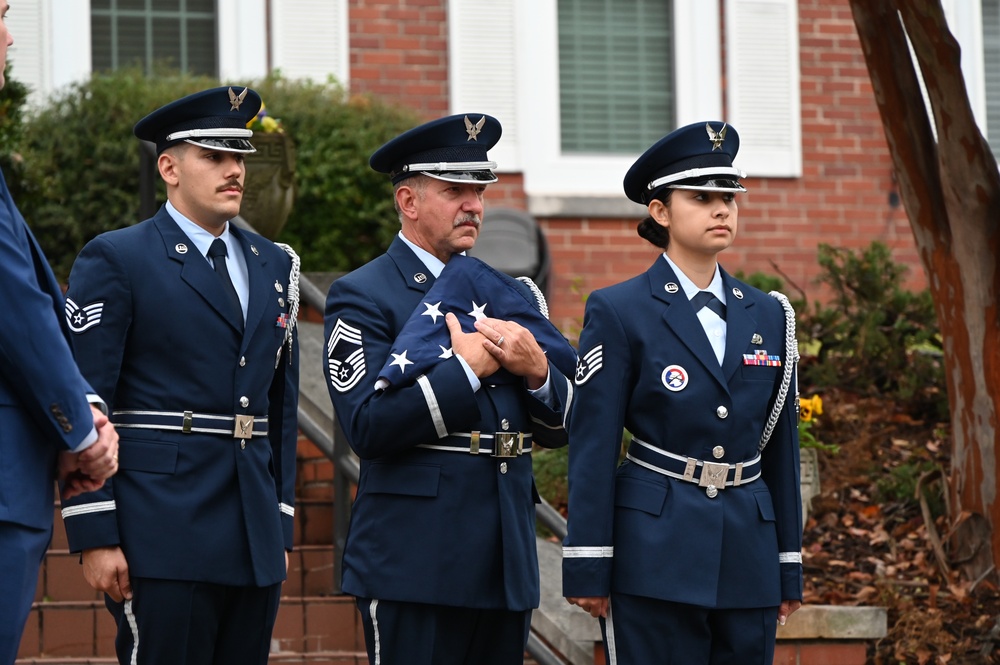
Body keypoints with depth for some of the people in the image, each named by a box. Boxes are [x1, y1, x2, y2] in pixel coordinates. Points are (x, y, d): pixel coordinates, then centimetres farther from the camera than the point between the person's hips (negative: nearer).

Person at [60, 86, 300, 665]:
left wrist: (282, 528, 15)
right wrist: (95, 536, -12)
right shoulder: (114, 261, -2)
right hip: (163, 543, -6)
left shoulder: (274, 266, 17)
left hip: (255, 544, 6)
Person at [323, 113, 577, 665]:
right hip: (415, 566, -6)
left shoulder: (506, 293, 16)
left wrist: (536, 371, -6)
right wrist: (467, 368, -14)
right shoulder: (361, 297, -2)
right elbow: (368, 426, -15)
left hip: (507, 562, 6)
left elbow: (557, 429, 14)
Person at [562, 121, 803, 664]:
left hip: (748, 558, 5)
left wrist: (789, 569, 12)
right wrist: (588, 572, -9)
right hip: (655, 556, -4)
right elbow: (593, 448, -5)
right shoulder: (619, 312, -2)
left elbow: (780, 447, 14)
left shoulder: (769, 315, 12)